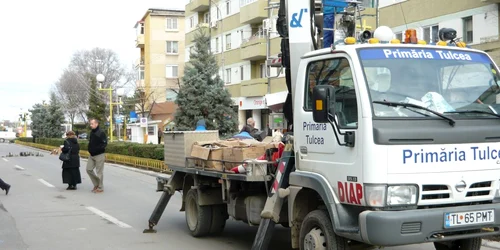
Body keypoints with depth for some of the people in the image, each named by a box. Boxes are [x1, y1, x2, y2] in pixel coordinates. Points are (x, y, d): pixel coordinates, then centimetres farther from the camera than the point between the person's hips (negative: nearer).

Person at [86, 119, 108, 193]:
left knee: (99, 172, -1)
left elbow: (104, 144, -19)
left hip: (99, 155, -8)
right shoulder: (91, 132, 11)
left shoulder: (101, 133, -14)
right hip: (91, 155, 8)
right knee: (89, 169, 7)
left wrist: (96, 149, -26)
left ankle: (100, 188, 10)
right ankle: (96, 184, 23)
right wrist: (90, 149, 6)